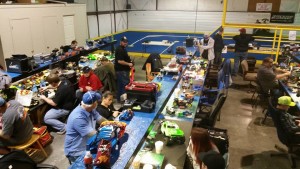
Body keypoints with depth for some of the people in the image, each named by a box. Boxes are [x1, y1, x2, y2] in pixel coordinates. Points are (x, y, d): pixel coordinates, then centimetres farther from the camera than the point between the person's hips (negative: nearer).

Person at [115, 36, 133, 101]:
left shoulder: (123, 49, 15)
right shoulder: (119, 50, -19)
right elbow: (120, 61, -25)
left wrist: (129, 62, 13)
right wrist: (128, 64, -17)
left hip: (123, 70, 11)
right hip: (121, 70, -11)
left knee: (121, 85, 16)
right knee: (125, 84, -7)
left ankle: (119, 98, 25)